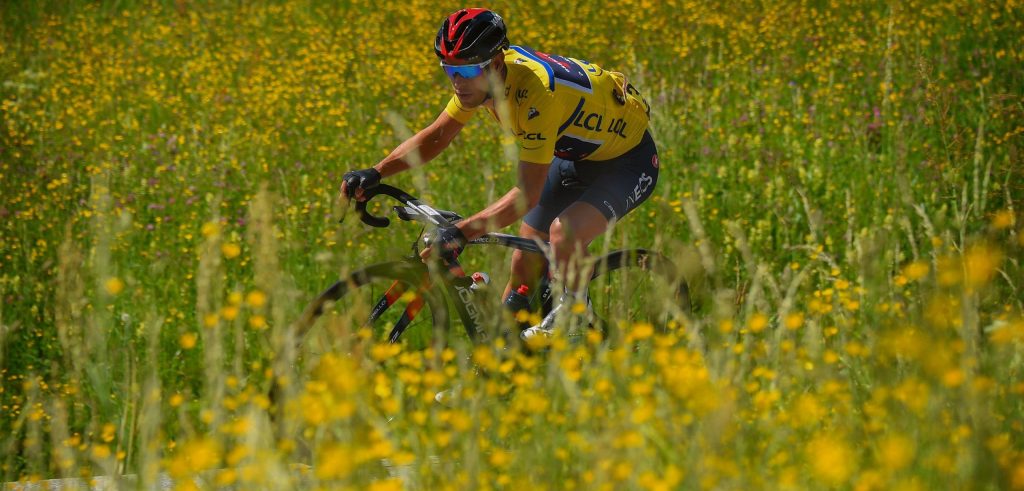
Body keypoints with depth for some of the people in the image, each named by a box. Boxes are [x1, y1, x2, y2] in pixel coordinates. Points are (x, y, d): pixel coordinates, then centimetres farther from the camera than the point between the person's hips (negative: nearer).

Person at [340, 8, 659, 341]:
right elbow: (434, 137, -3)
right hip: (574, 156, 8)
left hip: (626, 160, -8)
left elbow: (527, 195, -38)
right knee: (524, 267, 2)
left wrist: (461, 233, -45)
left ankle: (575, 312, -8)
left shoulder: (536, 92, -38)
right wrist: (375, 173, -17)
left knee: (564, 231, -33)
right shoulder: (480, 74, -15)